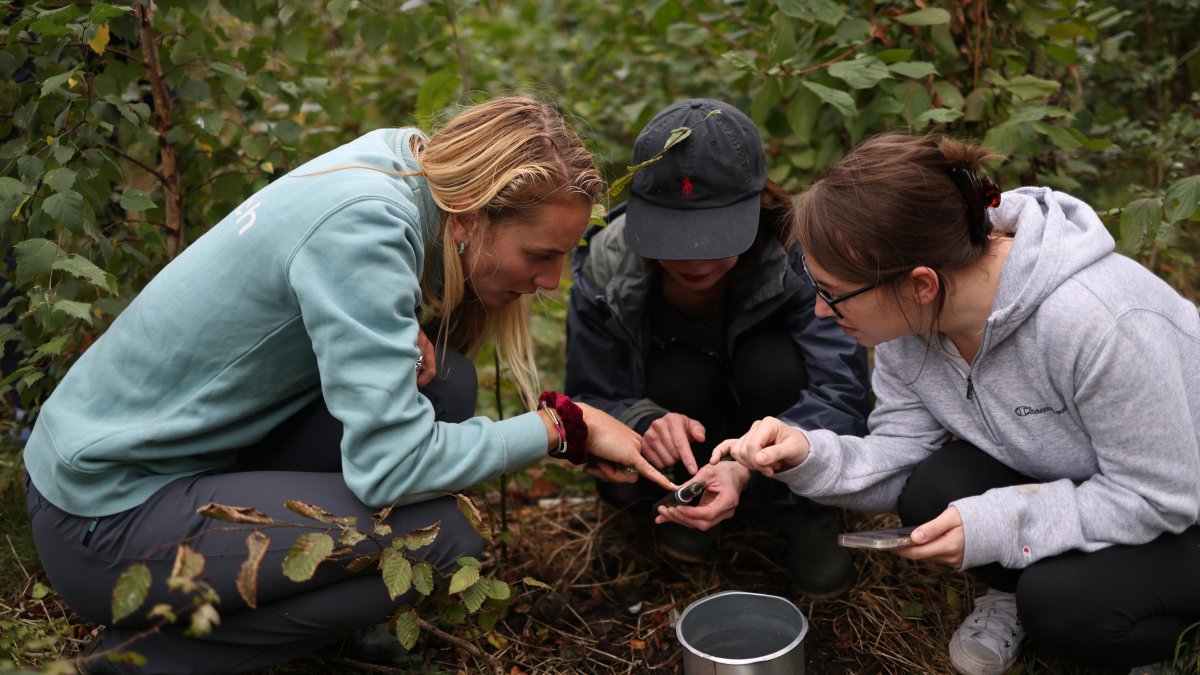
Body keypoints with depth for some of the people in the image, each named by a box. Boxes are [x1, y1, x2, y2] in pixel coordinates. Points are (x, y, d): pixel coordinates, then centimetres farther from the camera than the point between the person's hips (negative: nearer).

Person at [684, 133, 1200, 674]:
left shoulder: (1097, 322, -38)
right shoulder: (910, 311, -16)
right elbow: (899, 456, -10)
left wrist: (996, 525, -32)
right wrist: (810, 456, -29)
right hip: (1064, 482, 6)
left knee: (1065, 605, -30)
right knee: (935, 489, -22)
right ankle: (1017, 593, 10)